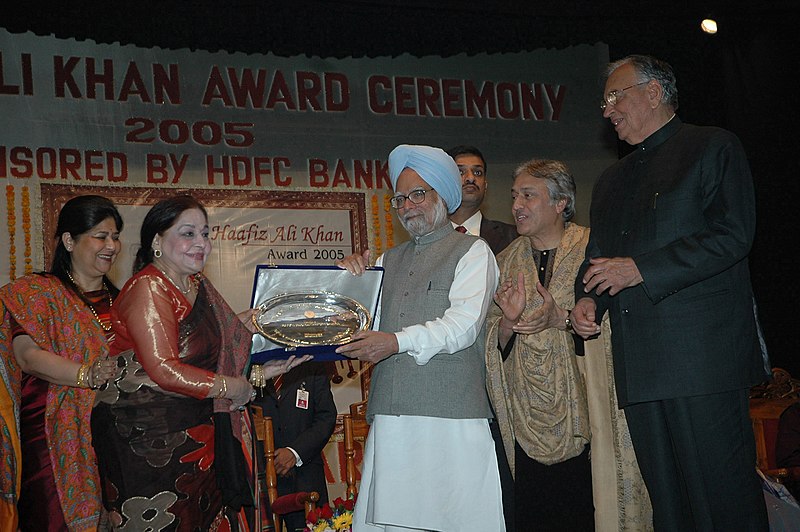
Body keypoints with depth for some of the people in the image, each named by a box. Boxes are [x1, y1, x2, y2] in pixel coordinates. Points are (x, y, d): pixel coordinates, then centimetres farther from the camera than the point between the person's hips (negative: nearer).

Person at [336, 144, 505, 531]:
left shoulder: (472, 251, 5)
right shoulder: (389, 260, 24)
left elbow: (464, 325, -9)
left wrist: (399, 342, -20)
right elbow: (364, 321, 23)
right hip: (391, 416, 5)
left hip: (452, 417, -5)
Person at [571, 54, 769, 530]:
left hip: (702, 354, -6)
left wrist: (640, 270, -13)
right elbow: (598, 255, 29)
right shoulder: (611, 181, 25)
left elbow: (733, 236, -10)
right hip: (639, 363, 7)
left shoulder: (714, 147, 3)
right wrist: (588, 299, 6)